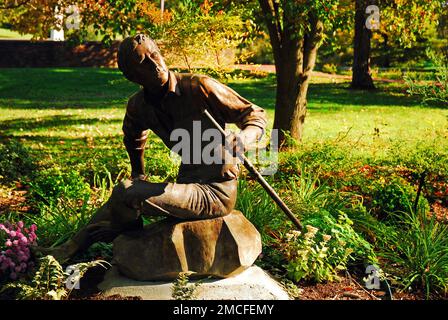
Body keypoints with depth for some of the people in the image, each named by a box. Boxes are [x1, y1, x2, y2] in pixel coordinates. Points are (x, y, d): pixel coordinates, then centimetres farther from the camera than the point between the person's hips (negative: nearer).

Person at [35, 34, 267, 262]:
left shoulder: (199, 87, -15)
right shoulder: (138, 106, 3)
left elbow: (255, 114, -8)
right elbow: (133, 136, 29)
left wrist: (244, 137, -29)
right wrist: (138, 175, 29)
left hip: (216, 192, -7)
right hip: (187, 185, 7)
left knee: (125, 193, -16)